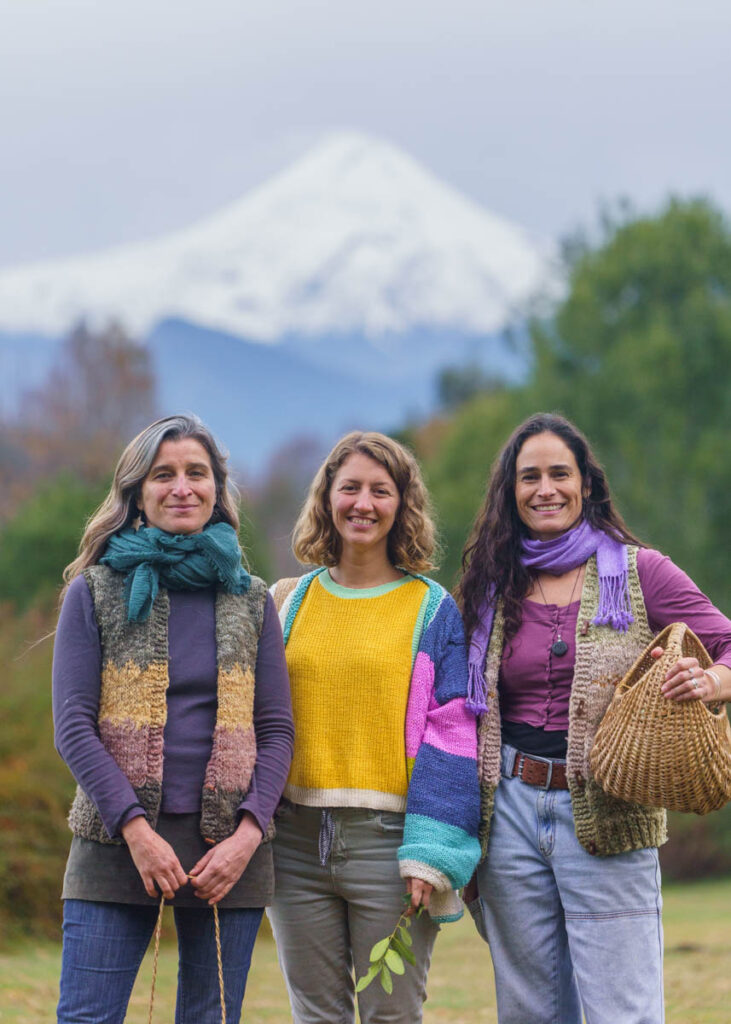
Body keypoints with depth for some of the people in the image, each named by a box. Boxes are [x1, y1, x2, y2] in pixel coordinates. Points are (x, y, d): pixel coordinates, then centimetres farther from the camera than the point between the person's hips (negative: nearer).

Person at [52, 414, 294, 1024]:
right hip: (116, 843, -2)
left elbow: (277, 730, 7)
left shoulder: (250, 601, 11)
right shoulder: (95, 593, 4)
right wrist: (136, 829, -13)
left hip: (230, 851, 2)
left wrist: (248, 835, -8)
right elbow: (73, 727, -2)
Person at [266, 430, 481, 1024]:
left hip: (387, 838, -3)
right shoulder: (290, 602, 12)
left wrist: (431, 851, -12)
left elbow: (451, 734, -3)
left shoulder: (432, 609, 3)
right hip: (297, 838, 3)